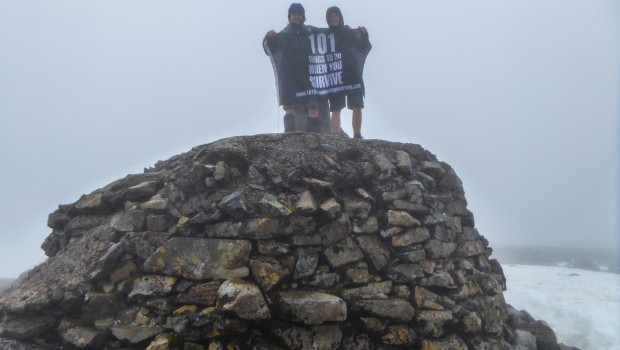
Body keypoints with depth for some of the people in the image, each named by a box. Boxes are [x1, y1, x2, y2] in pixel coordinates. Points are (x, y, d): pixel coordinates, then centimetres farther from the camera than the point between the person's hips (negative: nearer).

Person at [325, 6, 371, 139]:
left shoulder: (351, 33, 8)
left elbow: (363, 48, 0)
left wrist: (365, 36, -20)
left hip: (352, 75, 0)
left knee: (357, 107, -9)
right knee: (336, 109, -5)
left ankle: (357, 135, -4)